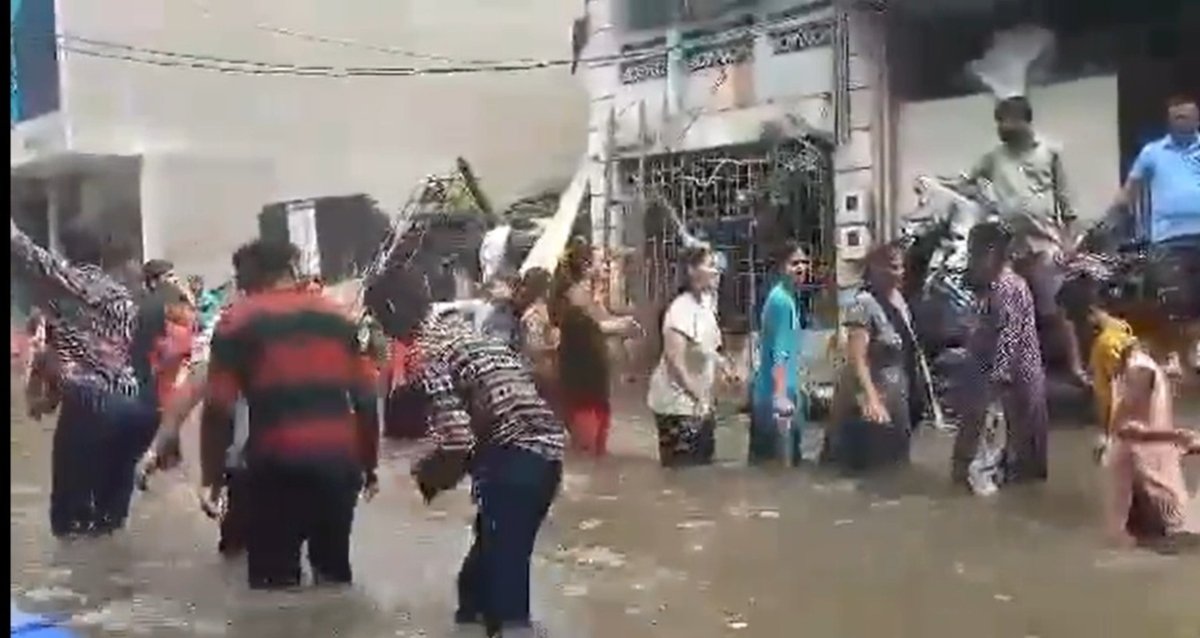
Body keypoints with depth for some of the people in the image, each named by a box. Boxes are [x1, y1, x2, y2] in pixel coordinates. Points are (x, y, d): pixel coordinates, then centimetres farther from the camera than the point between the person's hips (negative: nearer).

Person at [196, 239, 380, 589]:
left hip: (277, 463, -4)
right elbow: (366, 397, 13)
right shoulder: (338, 316, 15)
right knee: (333, 567, 19)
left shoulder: (237, 322, 6)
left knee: (274, 576, 8)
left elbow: (219, 407, -1)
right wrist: (369, 464, 20)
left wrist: (212, 476, 4)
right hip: (339, 459, 4)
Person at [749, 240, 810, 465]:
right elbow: (779, 353, -23)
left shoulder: (790, 297, 12)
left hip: (784, 391, 10)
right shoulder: (782, 300, -17)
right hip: (774, 394, -10)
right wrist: (780, 396, -28)